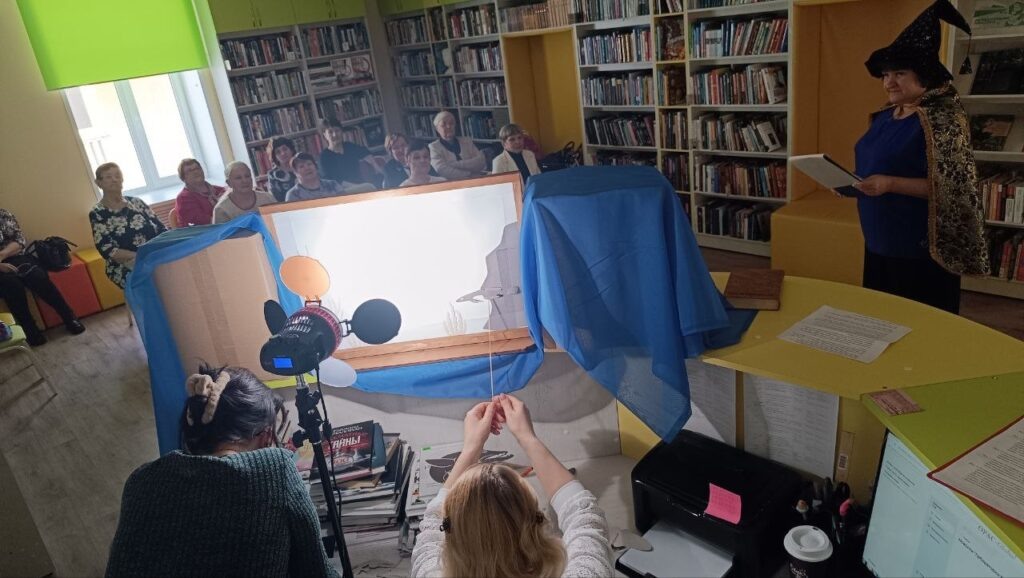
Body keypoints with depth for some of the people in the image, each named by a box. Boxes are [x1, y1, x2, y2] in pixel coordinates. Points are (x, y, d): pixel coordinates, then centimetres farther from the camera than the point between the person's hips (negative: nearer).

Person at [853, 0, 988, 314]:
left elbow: (950, 186, -21)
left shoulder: (942, 118, -15)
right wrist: (850, 181, 6)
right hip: (880, 241, 8)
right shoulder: (885, 115, 9)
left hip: (920, 248, -8)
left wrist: (891, 185, -28)